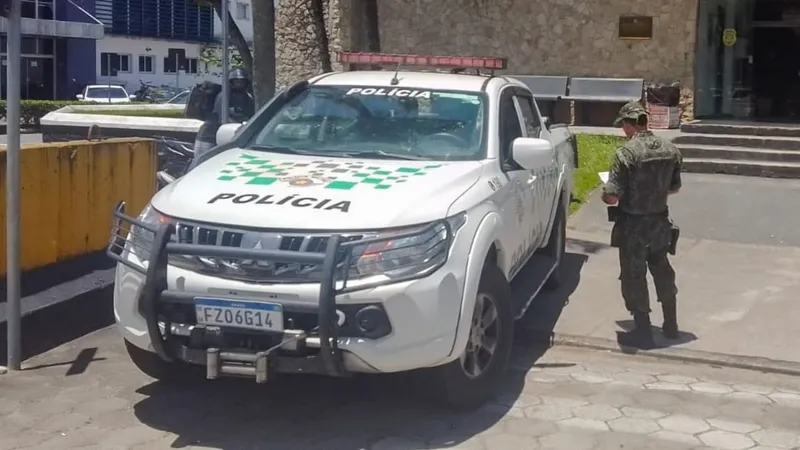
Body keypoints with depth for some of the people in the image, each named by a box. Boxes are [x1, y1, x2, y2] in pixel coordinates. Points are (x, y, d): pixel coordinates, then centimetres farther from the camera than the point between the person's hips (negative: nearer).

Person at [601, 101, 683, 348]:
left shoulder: (626, 153, -22)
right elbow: (674, 187, 9)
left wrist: (605, 194, -1)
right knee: (662, 271, 22)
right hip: (660, 221, 6)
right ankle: (671, 325, 34)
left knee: (634, 276, 8)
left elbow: (611, 197, -23)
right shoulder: (670, 150, -2)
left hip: (633, 225, -6)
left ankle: (644, 331, 15)